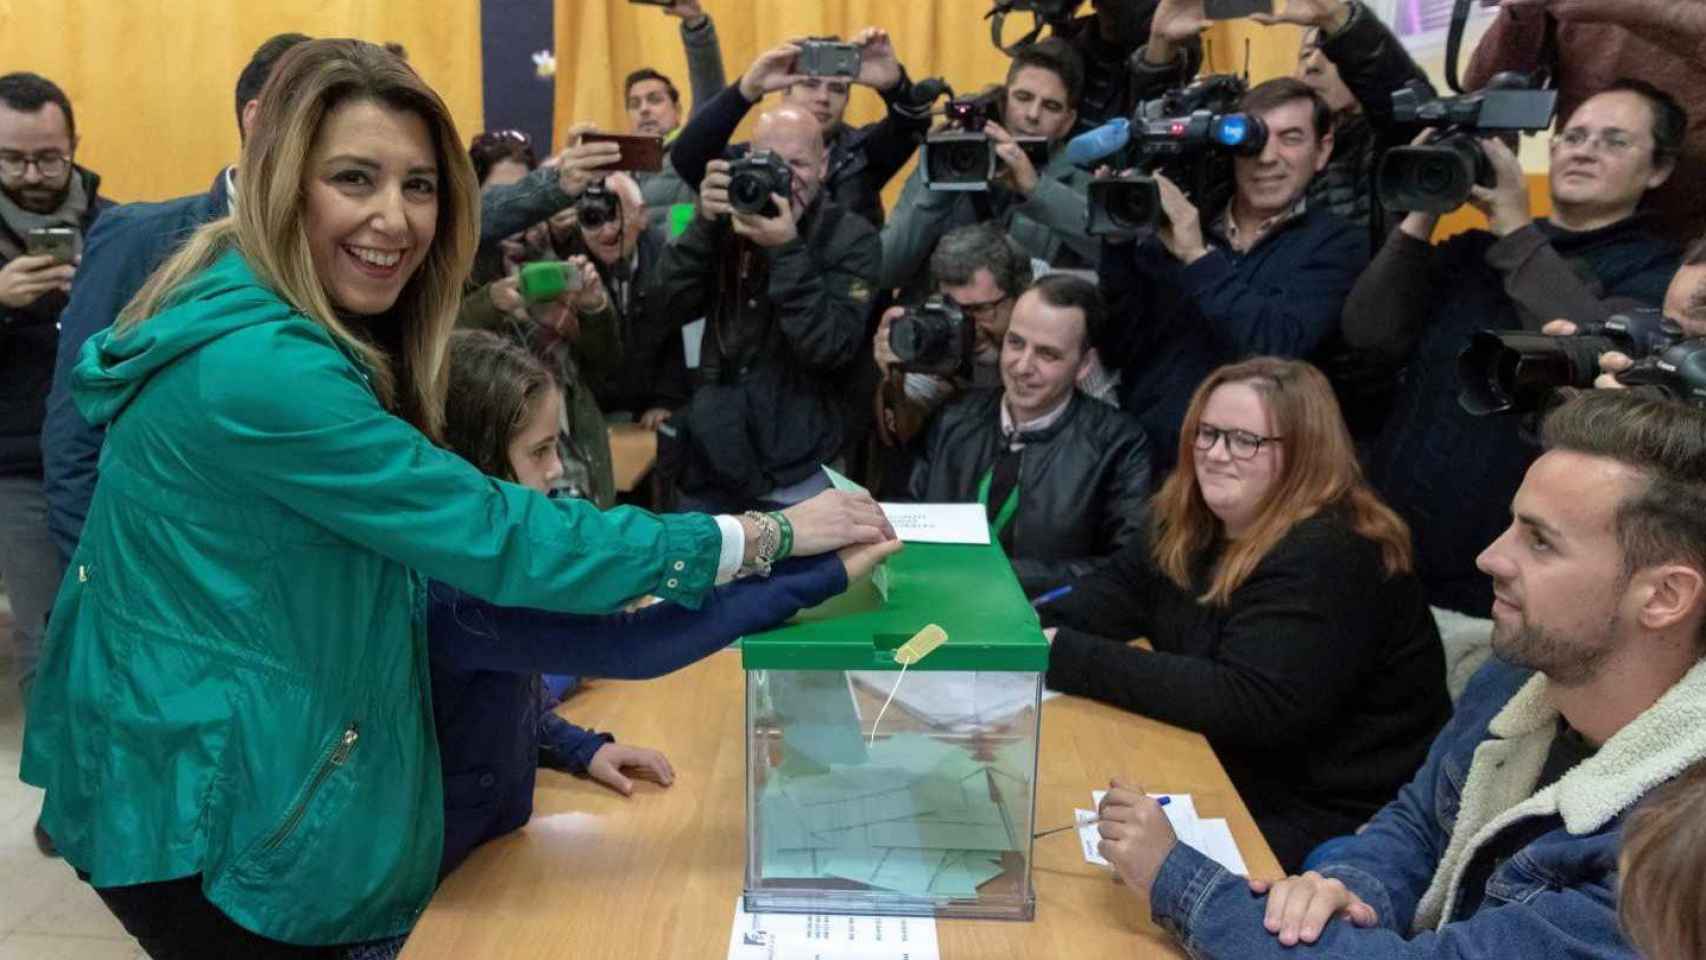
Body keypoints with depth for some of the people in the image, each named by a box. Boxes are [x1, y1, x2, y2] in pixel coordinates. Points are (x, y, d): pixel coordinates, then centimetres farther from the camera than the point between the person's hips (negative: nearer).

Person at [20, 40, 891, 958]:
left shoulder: (256, 323, 2)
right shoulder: (259, 369, -29)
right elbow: (491, 535, -30)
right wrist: (763, 536, -24)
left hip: (211, 771, 9)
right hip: (201, 807, -9)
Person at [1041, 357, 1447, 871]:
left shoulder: (1329, 557, -22)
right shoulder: (1187, 525, 5)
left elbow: (1254, 706, -30)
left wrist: (1064, 657, -31)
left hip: (1326, 823, -7)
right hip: (1231, 780, 8)